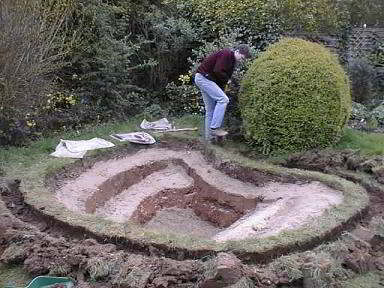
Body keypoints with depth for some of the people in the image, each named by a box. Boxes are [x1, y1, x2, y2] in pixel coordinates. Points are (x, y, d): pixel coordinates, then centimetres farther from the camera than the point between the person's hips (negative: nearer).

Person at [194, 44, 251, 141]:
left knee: (210, 109, 10)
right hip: (203, 77, -10)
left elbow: (223, 78, 17)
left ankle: (209, 136, 12)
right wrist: (227, 79, -7)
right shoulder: (226, 54, -14)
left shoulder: (232, 60, 16)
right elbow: (217, 71, -22)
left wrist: (221, 91, 11)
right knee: (223, 99, -17)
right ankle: (214, 128, -17)